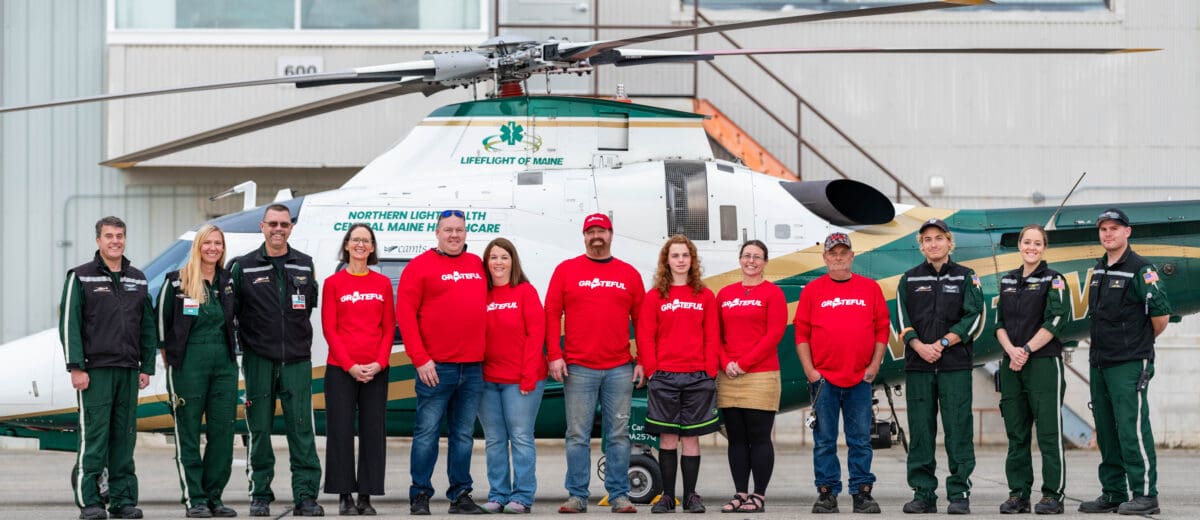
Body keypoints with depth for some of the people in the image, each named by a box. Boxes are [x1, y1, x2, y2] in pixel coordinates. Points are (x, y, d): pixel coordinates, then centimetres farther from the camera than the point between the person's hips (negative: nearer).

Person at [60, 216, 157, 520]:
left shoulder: (138, 280, 16)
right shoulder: (81, 277, 2)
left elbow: (148, 327, 17)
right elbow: (69, 324, -4)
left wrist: (147, 367, 9)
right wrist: (76, 367, -11)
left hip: (129, 371, 4)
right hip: (95, 370, -4)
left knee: (124, 439, 5)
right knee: (93, 438, -7)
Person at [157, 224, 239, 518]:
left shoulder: (229, 282, 10)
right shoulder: (177, 283, -2)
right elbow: (161, 320, 3)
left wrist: (231, 352, 13)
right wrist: (168, 355, 3)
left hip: (224, 364, 4)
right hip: (188, 365, -4)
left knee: (223, 433, 2)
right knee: (188, 433, -1)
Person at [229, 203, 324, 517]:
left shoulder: (305, 265, 11)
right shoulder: (243, 267, 4)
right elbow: (230, 312, 5)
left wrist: (300, 340, 12)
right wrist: (246, 341, -2)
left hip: (297, 361, 1)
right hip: (258, 361, -1)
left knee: (302, 430, -5)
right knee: (259, 431, 3)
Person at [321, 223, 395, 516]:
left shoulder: (383, 284, 8)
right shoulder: (333, 283, 3)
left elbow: (389, 328, 7)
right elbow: (329, 328, -1)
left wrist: (379, 363, -7)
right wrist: (350, 365, -11)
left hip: (375, 370, 2)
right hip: (340, 369, -2)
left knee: (374, 432, 2)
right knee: (341, 431, -2)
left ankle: (366, 497, 7)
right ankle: (345, 496, 4)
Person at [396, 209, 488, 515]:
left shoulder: (477, 266, 13)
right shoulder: (421, 266, -2)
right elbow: (405, 314, -6)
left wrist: (486, 352, 10)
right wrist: (420, 359, -11)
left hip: (473, 368, 5)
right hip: (436, 367, -5)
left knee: (463, 435, 9)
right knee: (427, 433, -2)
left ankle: (461, 495, 14)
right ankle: (420, 496, 3)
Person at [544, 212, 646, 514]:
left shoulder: (629, 274, 10)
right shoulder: (566, 270, 6)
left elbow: (642, 321, 10)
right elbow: (552, 314, 3)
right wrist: (554, 356, -6)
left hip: (620, 370, 1)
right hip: (577, 368, -1)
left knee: (618, 434, 3)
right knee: (577, 435, 0)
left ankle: (619, 495, 7)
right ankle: (577, 496, 5)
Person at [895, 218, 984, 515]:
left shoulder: (966, 278, 7)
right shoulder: (909, 280, 12)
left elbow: (973, 318, -1)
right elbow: (902, 320, 5)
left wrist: (943, 343, -10)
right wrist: (920, 346, -11)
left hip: (955, 365, -2)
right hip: (918, 365, 2)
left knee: (958, 430, -5)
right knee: (920, 431, 2)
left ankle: (959, 495, -3)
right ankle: (923, 494, 6)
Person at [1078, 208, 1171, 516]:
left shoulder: (1140, 270, -9)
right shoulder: (1098, 270, 14)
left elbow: (1161, 315, -11)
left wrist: (1142, 341, 3)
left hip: (1129, 365, -8)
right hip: (1099, 363, 8)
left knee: (1132, 429, -11)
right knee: (1106, 432, 10)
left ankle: (1145, 495, -8)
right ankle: (1113, 494, 16)